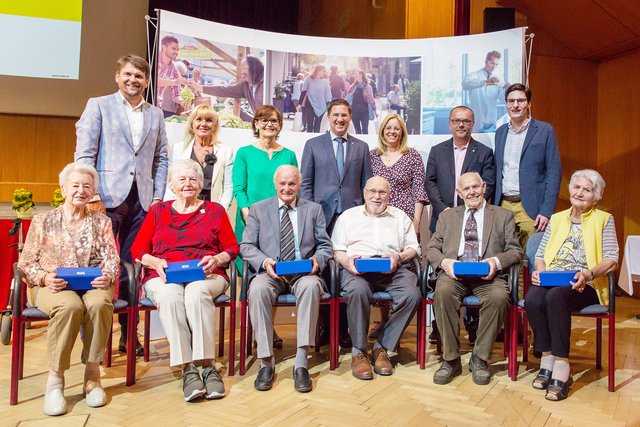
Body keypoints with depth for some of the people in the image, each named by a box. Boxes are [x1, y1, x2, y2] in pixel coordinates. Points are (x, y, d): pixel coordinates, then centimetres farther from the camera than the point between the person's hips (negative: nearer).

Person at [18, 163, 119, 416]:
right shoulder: (42, 221, 12)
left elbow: (112, 259, 7)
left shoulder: (102, 222, 15)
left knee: (99, 304, -36)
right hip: (56, 287, -1)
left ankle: (92, 373, -20)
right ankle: (55, 377, -21)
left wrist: (108, 276, -15)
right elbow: (27, 263, 8)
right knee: (70, 306, -37)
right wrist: (44, 277, -13)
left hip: (94, 285, 1)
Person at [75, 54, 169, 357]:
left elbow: (161, 158, 14)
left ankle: (128, 333, 16)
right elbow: (84, 153, -2)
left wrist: (158, 196, 5)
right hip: (107, 196, -3)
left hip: (141, 200, 3)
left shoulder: (155, 114, 16)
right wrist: (91, 193, -11)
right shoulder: (98, 106, 6)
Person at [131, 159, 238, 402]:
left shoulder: (215, 211, 17)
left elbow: (232, 248, 10)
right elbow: (137, 250, 12)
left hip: (206, 275, -1)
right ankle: (187, 369, -32)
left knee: (196, 293, -36)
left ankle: (208, 366, -32)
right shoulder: (157, 211, 19)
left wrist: (216, 259, -11)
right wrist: (155, 262, -8)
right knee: (169, 296, -34)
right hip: (163, 277, 1)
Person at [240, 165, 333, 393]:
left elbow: (325, 246, 12)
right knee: (257, 289, -34)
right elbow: (246, 246, 6)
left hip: (304, 273, 0)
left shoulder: (314, 209, 16)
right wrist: (264, 262, -14)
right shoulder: (258, 209, 13)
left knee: (311, 286, -35)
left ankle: (301, 361, -29)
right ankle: (266, 362, -24)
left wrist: (317, 260, -11)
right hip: (270, 273, 0)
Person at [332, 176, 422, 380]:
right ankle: (358, 351, -19)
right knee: (358, 291, -37)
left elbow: (414, 248, 16)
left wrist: (399, 257, -6)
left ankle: (381, 347, -13)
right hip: (357, 268, -2)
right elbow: (337, 249, 13)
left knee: (412, 294, -29)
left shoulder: (400, 217, 24)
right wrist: (346, 261, -10)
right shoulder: (348, 216, 21)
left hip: (392, 269, 2)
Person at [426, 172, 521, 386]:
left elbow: (515, 250, 11)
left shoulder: (503, 215, 20)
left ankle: (479, 358, -14)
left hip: (487, 274, 0)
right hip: (453, 272, 1)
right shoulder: (447, 216, 23)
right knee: (443, 291, -33)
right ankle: (451, 359, -19)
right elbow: (432, 248, 14)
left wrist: (497, 261, -11)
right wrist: (444, 261, -9)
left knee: (499, 296, -34)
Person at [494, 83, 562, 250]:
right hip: (503, 205, 4)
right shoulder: (500, 132, 13)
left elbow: (554, 172, -5)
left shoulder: (544, 130, -2)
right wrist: (494, 205, 9)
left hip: (530, 208, -4)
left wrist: (546, 211, -12)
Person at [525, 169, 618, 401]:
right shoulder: (557, 219, 22)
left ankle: (561, 365, -28)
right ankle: (547, 358, -19)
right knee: (533, 298, -32)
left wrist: (588, 273, -21)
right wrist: (539, 270, -7)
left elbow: (611, 260, -1)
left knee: (556, 296, -37)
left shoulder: (604, 219, 11)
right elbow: (540, 255, 17)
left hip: (585, 286, -3)